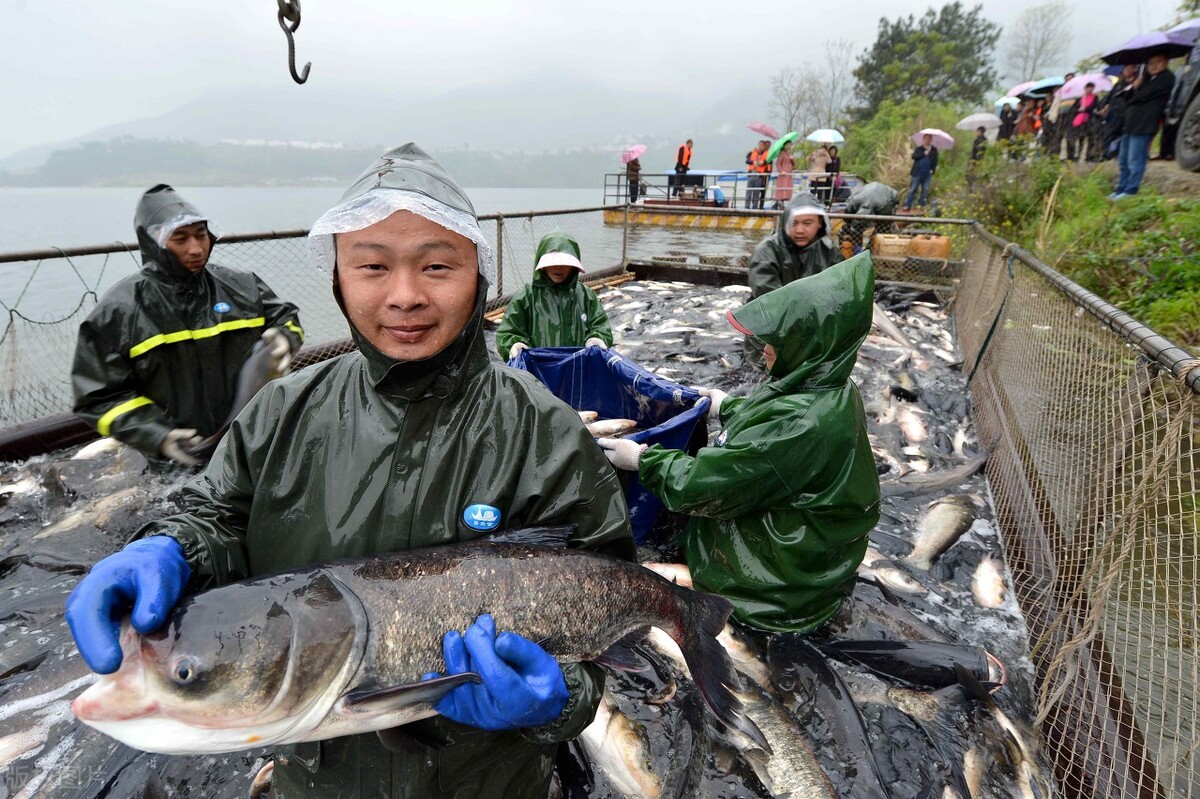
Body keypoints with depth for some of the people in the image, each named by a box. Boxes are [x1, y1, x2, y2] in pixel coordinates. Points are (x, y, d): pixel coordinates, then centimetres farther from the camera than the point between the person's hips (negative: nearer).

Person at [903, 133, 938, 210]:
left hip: (927, 174, 2)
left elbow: (935, 160, 8)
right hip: (917, 172, -2)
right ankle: (908, 205, 0)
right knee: (913, 189, -2)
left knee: (925, 190, 4)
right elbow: (914, 156, -10)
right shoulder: (919, 148, 7)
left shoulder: (934, 149, 11)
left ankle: (921, 205, 11)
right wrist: (924, 153, -17)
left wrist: (933, 169, -7)